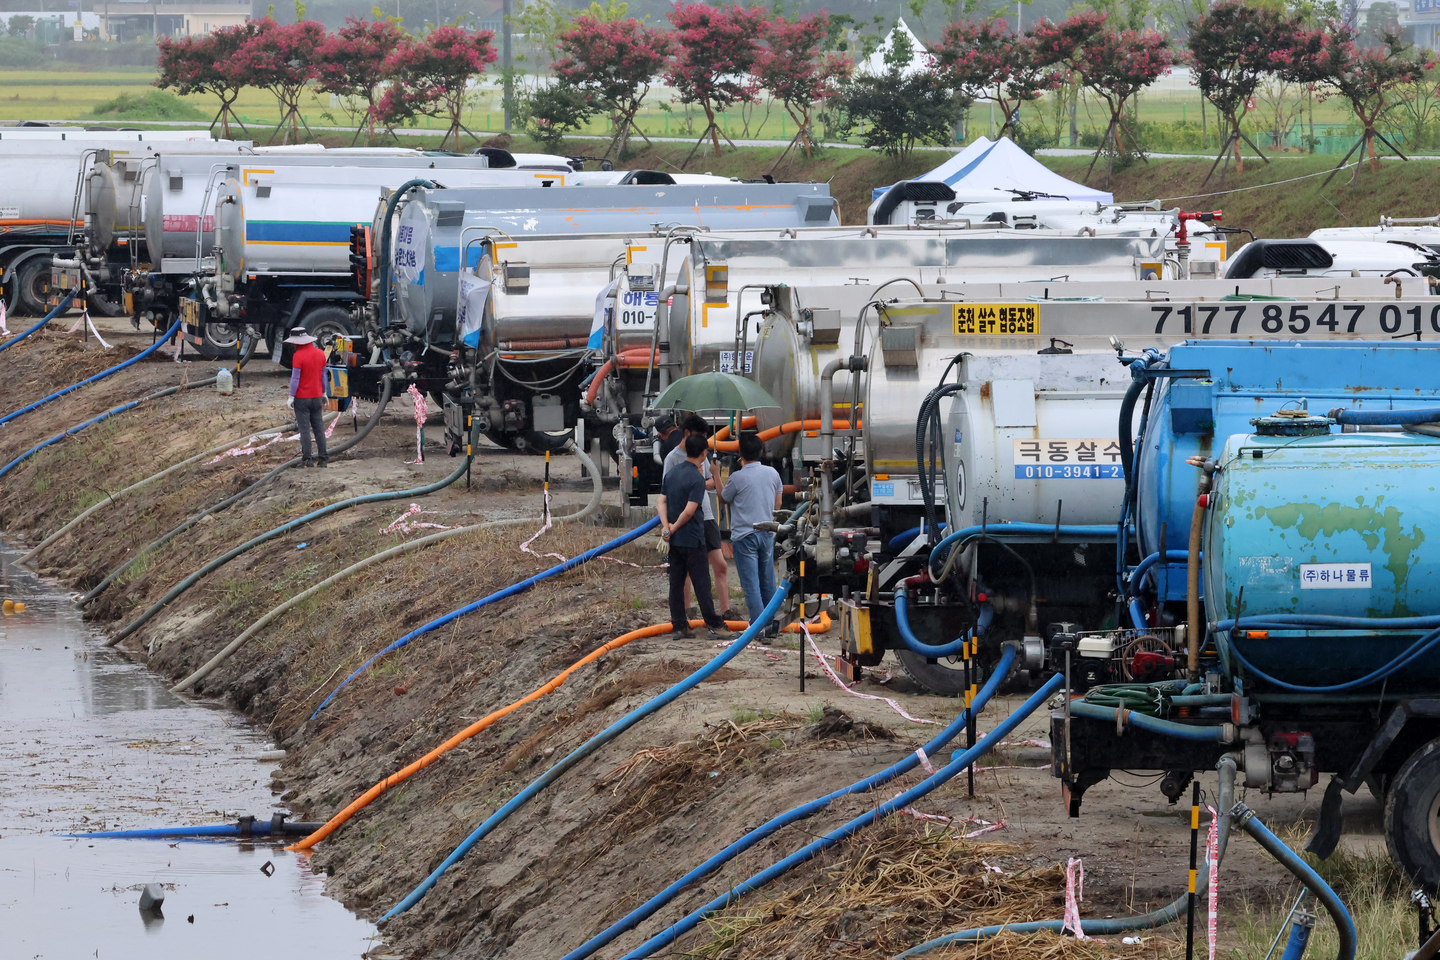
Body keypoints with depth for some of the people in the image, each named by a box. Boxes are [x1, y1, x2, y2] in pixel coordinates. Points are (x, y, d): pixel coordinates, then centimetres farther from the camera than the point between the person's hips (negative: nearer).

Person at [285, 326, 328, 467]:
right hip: (317, 397, 6)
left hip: (302, 398, -6)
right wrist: (324, 393, 21)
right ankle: (323, 459, 9)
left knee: (305, 430, -1)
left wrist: (291, 396, -8)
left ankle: (307, 459, -1)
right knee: (319, 429, 9)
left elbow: (295, 378, -15)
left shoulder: (298, 356, -15)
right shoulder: (320, 354, 4)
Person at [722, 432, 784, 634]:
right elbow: (777, 506, 11)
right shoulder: (772, 473, 2)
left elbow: (724, 498, 5)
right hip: (767, 533, 5)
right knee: (767, 581, 14)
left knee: (750, 583, -4)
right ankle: (772, 621, 19)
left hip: (744, 535, -5)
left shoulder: (737, 477, -14)